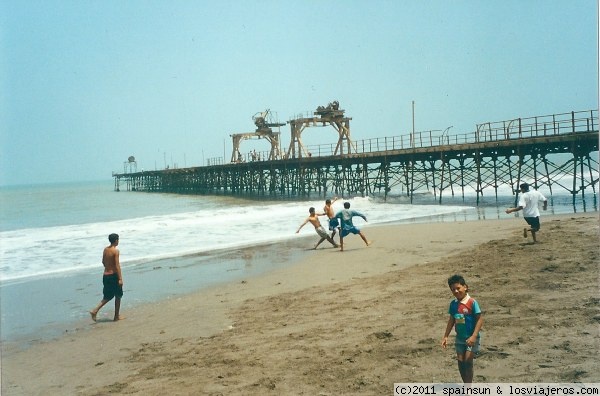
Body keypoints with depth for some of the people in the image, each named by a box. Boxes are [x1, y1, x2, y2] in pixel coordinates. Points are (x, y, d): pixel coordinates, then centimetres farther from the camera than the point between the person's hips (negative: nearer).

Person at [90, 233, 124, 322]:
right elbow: (117, 265, -18)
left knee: (107, 296, 16)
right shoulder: (115, 250, -15)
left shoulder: (105, 249, 6)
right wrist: (120, 279, -17)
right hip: (113, 275, -7)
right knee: (118, 296, 9)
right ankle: (117, 316, 15)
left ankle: (95, 310, 1)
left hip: (105, 275, 7)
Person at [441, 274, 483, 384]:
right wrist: (446, 336, 10)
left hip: (471, 338, -5)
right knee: (460, 362, 6)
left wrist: (474, 336, -22)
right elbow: (451, 320, 11)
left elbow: (480, 319, -16)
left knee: (467, 361, -8)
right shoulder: (453, 304, 1)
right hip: (460, 338, 6)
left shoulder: (472, 302, -16)